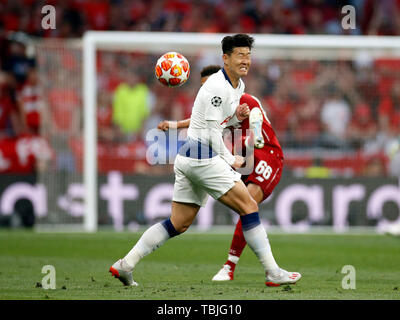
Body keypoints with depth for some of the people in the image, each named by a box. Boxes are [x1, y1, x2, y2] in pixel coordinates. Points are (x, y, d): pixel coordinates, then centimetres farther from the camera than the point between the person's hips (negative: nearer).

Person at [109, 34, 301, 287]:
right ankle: (272, 272, -6)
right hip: (203, 158, -10)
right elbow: (213, 134, -17)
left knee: (179, 224, 10)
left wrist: (237, 116, 6)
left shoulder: (238, 85, 15)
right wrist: (232, 160, -6)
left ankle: (125, 265, 10)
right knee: (249, 206, -8)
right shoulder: (217, 87, -16)